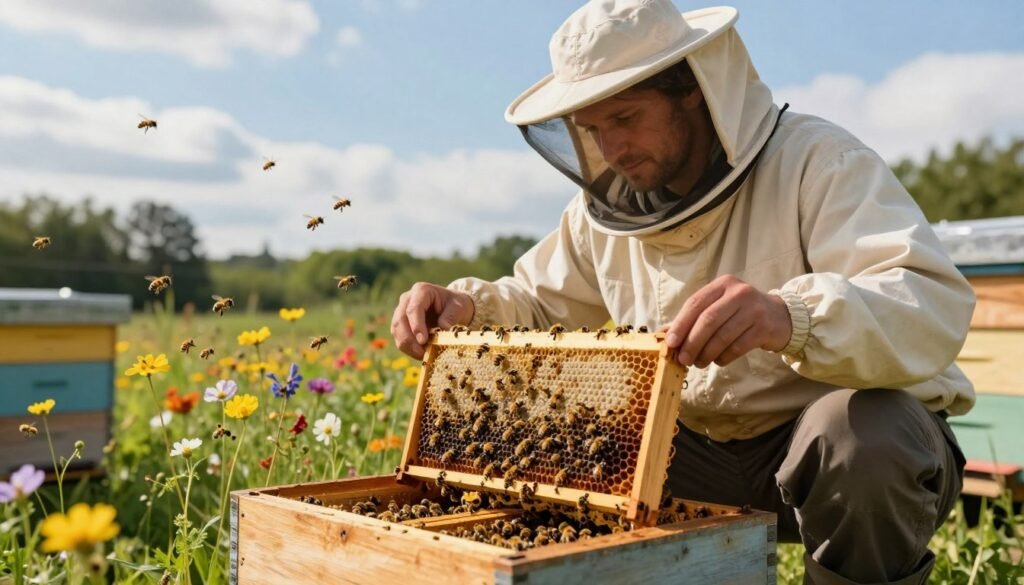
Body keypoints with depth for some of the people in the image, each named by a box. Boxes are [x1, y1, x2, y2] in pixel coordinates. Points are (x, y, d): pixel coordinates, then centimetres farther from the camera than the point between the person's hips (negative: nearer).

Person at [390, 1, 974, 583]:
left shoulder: (817, 161, -19)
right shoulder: (608, 207, 1)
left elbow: (934, 304, -32)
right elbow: (538, 303, 11)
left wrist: (792, 318, -52)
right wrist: (466, 305, -11)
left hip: (858, 436, -4)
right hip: (701, 451, 5)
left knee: (865, 439, -38)